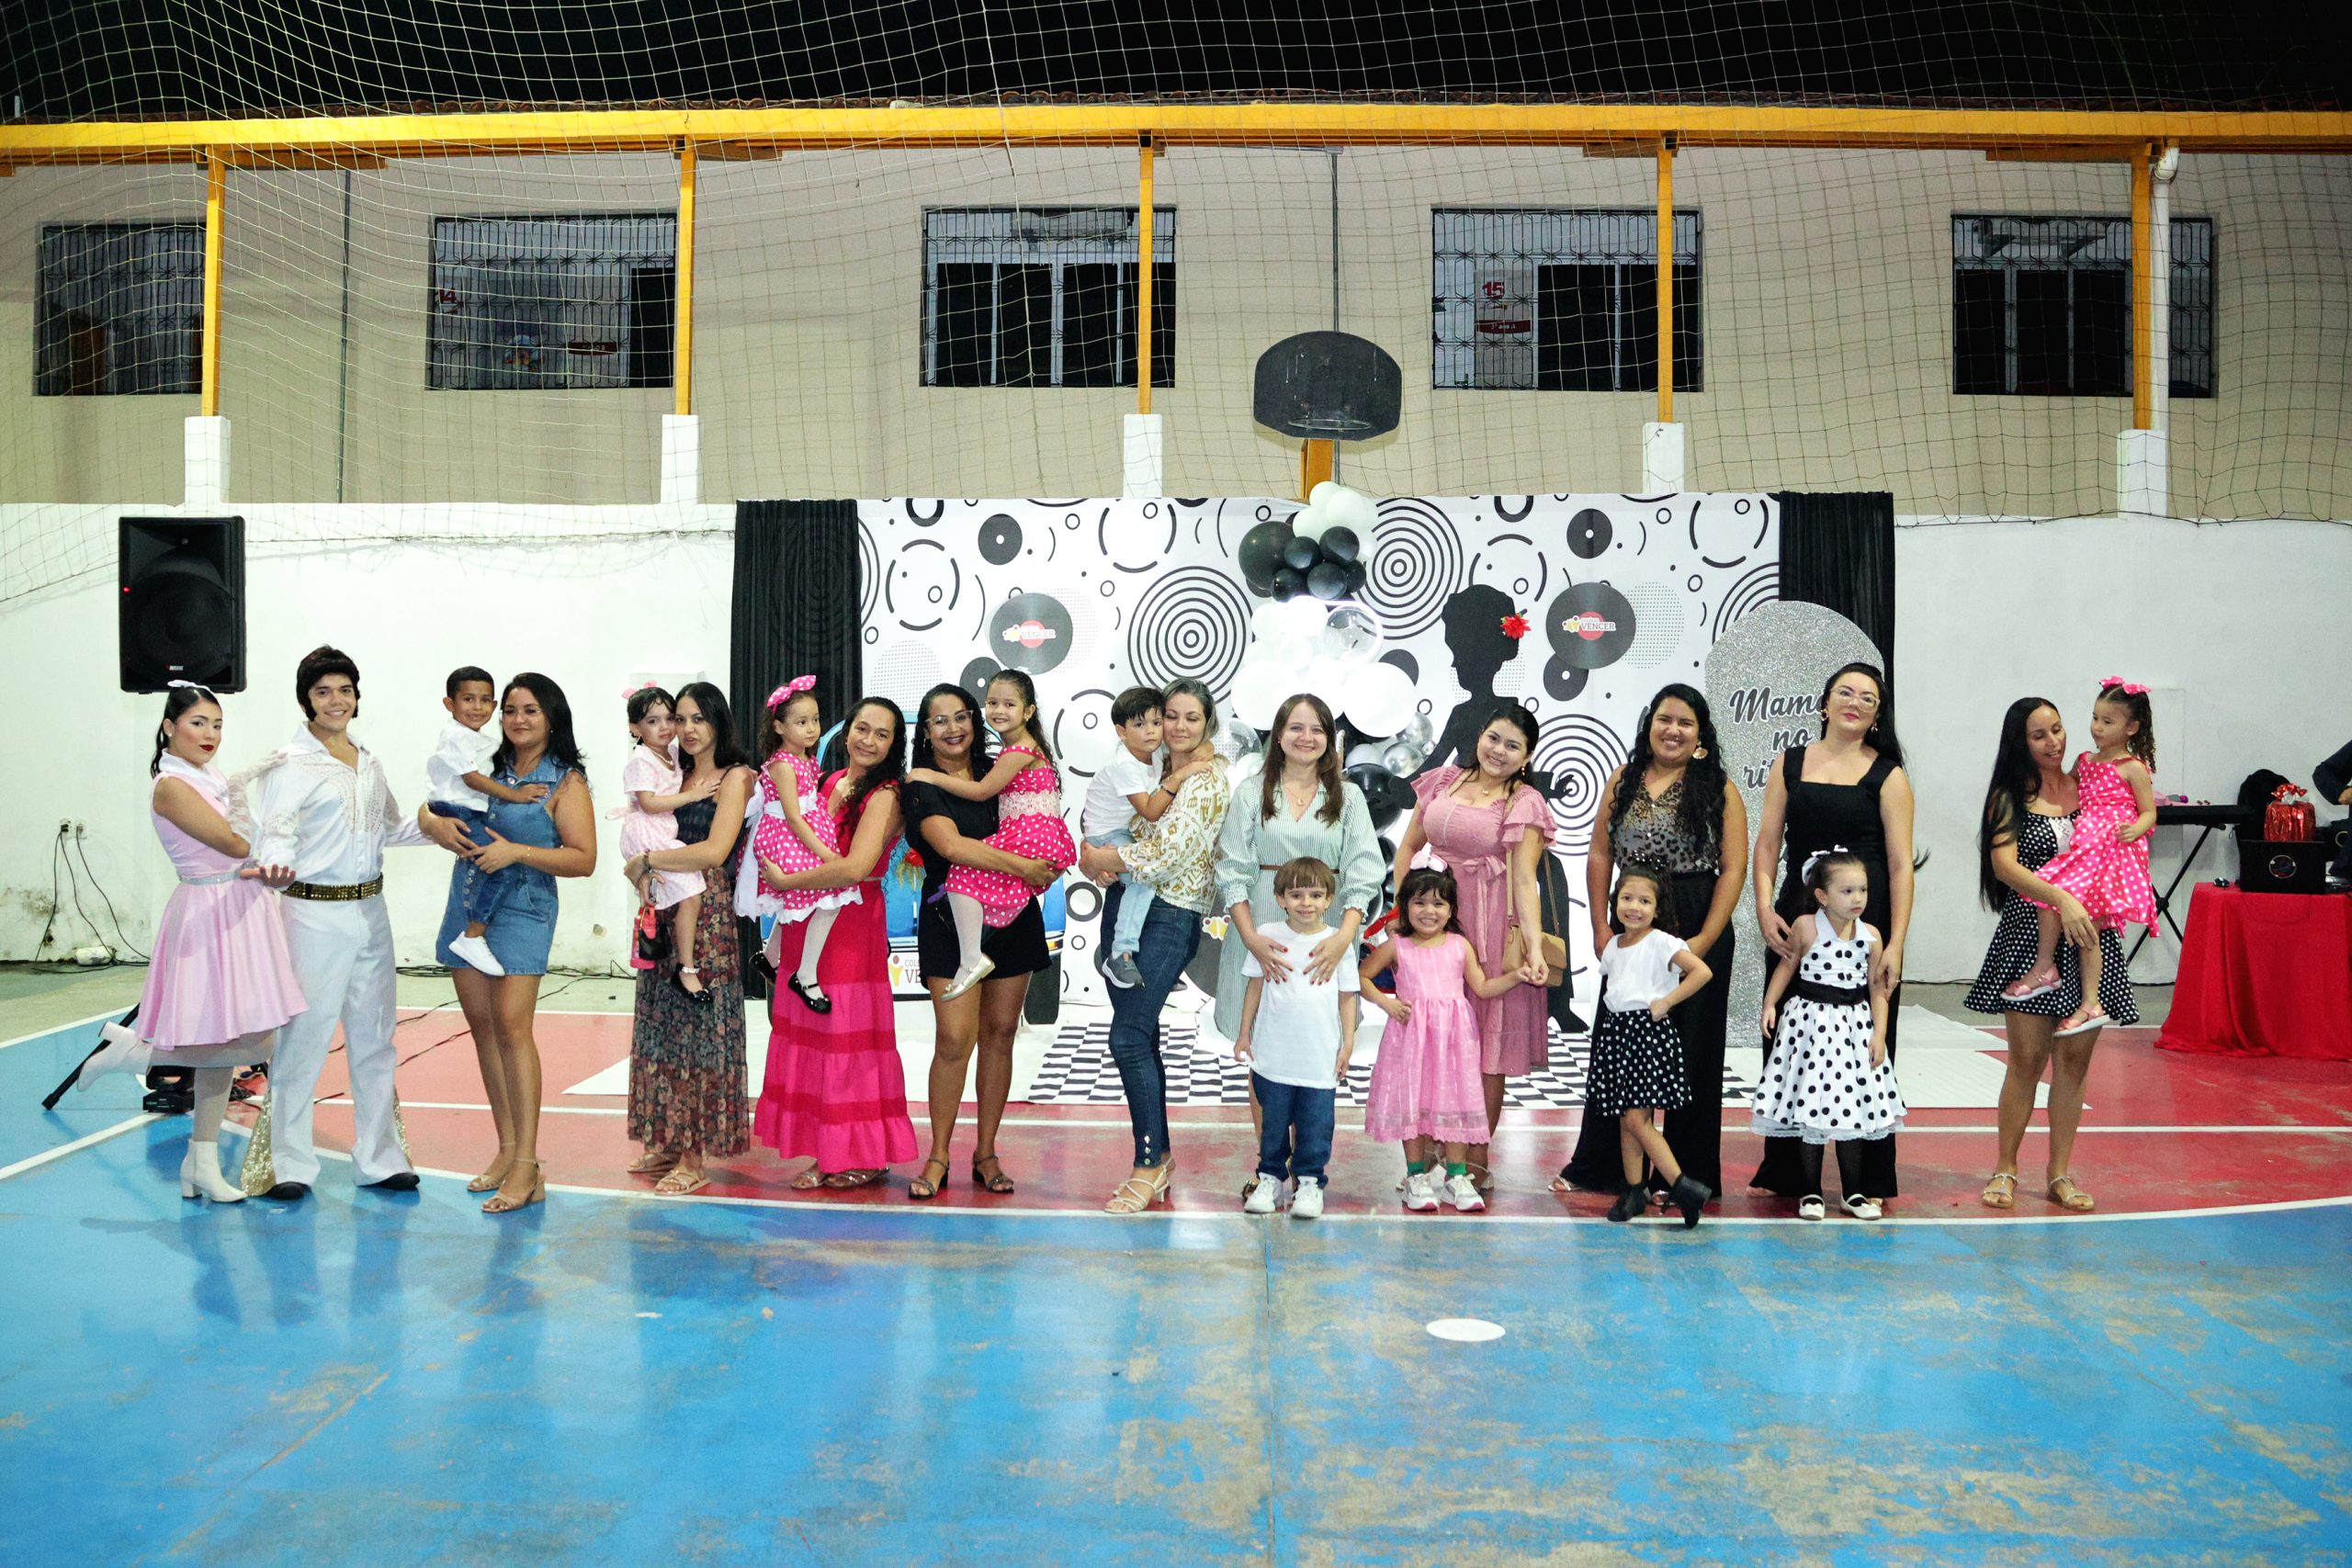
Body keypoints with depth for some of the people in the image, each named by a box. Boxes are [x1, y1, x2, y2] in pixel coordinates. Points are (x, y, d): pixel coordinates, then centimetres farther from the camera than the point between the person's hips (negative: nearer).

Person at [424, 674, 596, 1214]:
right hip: (468, 903, 6)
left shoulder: (567, 782, -2)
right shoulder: (491, 770, 14)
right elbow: (434, 806, 22)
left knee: (512, 1026, -14)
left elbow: (583, 859, -9)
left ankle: (526, 1166, -12)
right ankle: (506, 1149, 16)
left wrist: (517, 851, -19)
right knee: (482, 1025, 7)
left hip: (522, 910, -6)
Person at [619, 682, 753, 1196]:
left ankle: (695, 1159, 1)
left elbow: (714, 851, -16)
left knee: (699, 1026, -3)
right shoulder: (680, 777, 16)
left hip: (709, 915, -7)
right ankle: (667, 1142, 18)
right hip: (667, 914, 7)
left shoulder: (735, 777, -5)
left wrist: (648, 859, -9)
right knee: (663, 1026, 9)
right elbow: (646, 824, 11)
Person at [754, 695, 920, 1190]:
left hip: (852, 924, -7)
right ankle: (829, 1154, 17)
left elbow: (854, 867, -23)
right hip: (807, 923, 7)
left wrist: (786, 881, -14)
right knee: (814, 1034, 8)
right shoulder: (830, 782, 11)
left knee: (846, 1035, -2)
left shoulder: (885, 795, -11)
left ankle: (865, 1156, 10)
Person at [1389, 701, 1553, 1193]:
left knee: (1487, 1044, 2)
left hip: (1491, 928, -4)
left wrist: (1534, 945, -22)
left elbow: (1524, 880, -11)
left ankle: (1476, 1159, 12)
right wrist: (1398, 904, 4)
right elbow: (1409, 845, 14)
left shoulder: (1525, 804, -2)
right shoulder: (1443, 781, 9)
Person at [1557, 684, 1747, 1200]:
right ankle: (1597, 1167, 20)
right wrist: (1600, 928, 0)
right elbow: (1600, 856, 8)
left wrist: (1704, 941, -13)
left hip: (1697, 932, -3)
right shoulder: (1623, 781, 9)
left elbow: (1734, 869, -6)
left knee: (1690, 1050, 4)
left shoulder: (1719, 790, -1)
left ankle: (1686, 1175, 17)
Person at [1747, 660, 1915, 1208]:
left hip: (1866, 922, -2)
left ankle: (1870, 1180, 15)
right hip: (1797, 919, 3)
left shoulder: (1887, 775, 1)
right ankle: (1784, 1173, 18)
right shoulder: (1791, 764, 9)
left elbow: (1901, 865, -4)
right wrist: (1764, 909, -7)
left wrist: (1895, 944, -12)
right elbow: (1767, 844, 8)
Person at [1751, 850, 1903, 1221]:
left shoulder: (1870, 936, -1)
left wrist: (1879, 1034, -1)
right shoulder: (1806, 927, -9)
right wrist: (1770, 1004, -6)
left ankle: (1854, 1192, 20)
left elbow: (1877, 989, 3)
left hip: (1854, 1024, 3)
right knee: (1811, 1110, 0)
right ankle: (1811, 1192, 12)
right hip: (1811, 1022, -3)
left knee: (1852, 1110, 8)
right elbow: (1787, 967, 3)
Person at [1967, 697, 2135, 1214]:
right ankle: (2005, 1168, 12)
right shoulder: (2010, 796, 1)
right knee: (2027, 1059, -3)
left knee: (2074, 1059, 6)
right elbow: (2004, 865, -11)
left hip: (2089, 937, 3)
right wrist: (2061, 899, -24)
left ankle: (2060, 1172, 16)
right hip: (2030, 936, -3)